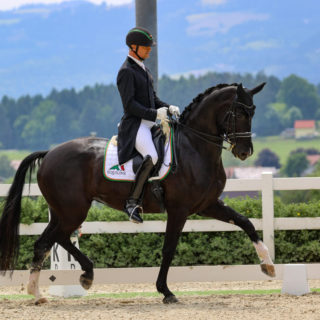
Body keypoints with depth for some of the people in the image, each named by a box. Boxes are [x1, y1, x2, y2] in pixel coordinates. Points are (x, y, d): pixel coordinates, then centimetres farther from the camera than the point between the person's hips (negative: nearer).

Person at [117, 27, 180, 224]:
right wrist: (155, 114, -22)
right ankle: (133, 202, -28)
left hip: (150, 124, 10)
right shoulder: (126, 71, -10)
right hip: (135, 125, -10)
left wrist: (168, 108, 6)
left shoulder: (143, 68, 19)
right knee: (151, 157, -31)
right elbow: (129, 105, -17)